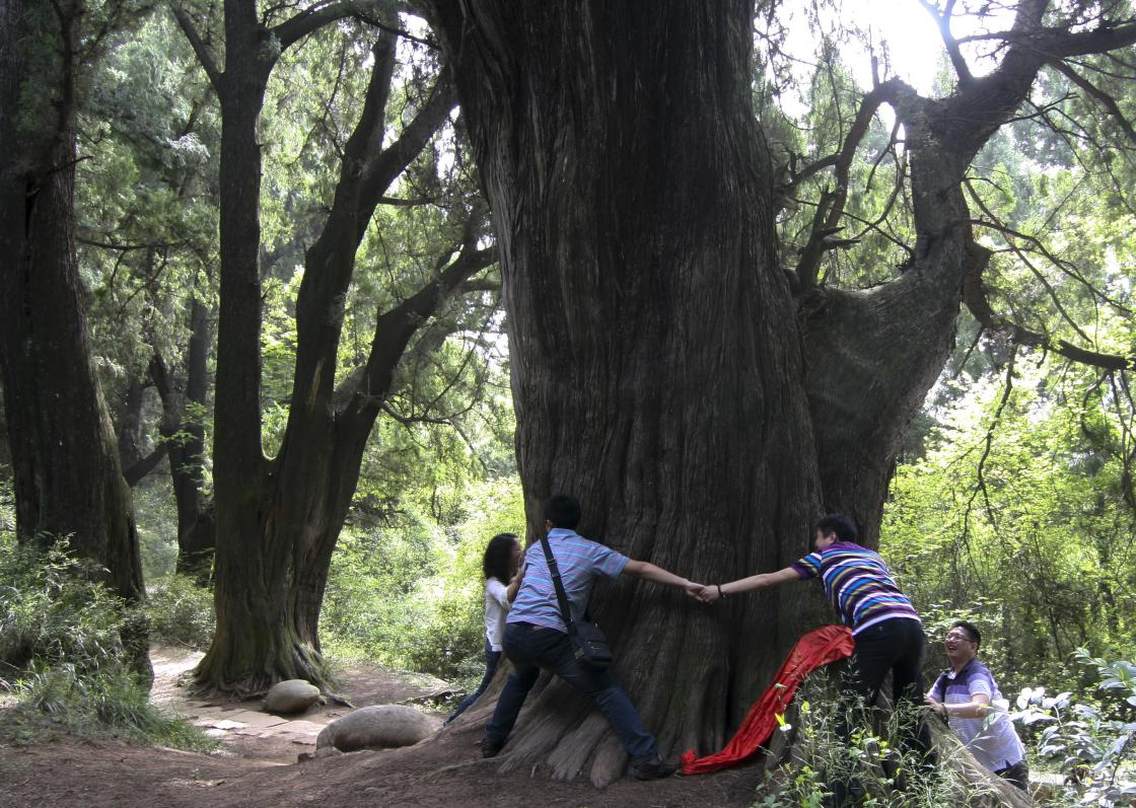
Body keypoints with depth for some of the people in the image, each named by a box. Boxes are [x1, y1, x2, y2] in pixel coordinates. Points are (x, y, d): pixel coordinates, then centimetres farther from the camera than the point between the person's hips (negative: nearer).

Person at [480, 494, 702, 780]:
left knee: (521, 677, 37)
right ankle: (645, 758, -8)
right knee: (606, 691, 2)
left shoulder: (535, 548, 22)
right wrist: (686, 584, 7)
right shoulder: (590, 551, 9)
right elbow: (641, 569, 5)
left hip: (513, 633, 5)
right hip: (550, 637, -5)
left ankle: (492, 740, 41)